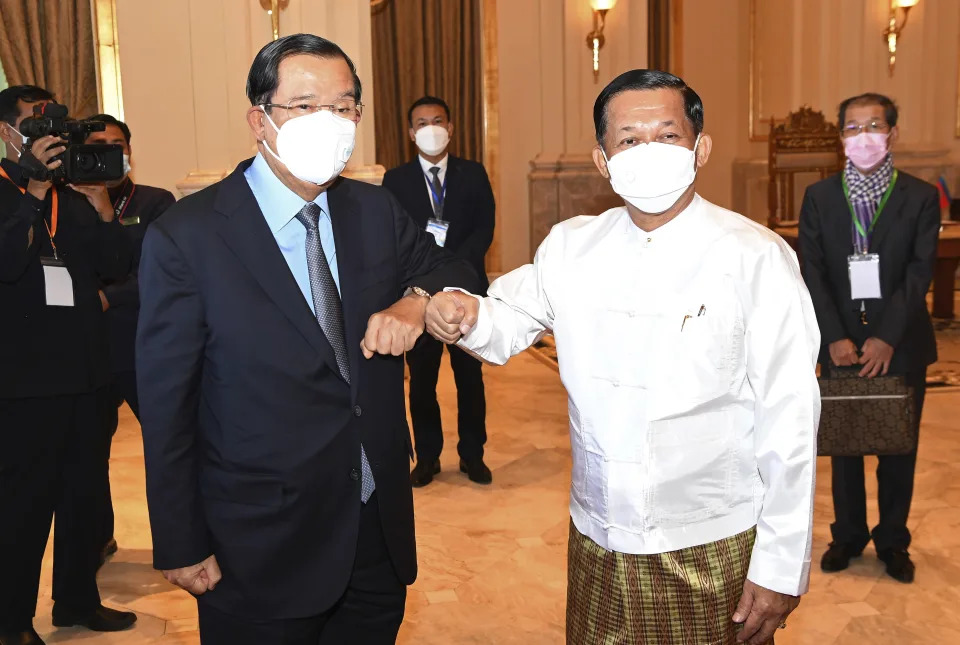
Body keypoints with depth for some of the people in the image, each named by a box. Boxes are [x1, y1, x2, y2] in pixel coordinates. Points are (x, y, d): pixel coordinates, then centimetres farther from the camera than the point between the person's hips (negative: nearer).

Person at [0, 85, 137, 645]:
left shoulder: (74, 194, 11)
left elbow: (116, 265, 3)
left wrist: (103, 205, -9)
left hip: (83, 369, 6)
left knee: (84, 492, 14)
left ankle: (78, 600, 30)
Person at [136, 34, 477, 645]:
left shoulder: (377, 211, 0)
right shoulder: (185, 238, -13)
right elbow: (167, 405, -9)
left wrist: (417, 299, -12)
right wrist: (182, 548, -6)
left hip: (382, 526, 5)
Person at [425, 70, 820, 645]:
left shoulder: (757, 258, -12)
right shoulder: (571, 246, 0)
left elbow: (789, 420, -11)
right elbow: (513, 321, 13)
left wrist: (781, 568, -10)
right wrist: (466, 315, -11)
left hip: (715, 553, -3)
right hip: (597, 545, 4)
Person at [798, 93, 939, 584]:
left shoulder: (921, 197, -2)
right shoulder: (819, 197, 1)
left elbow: (920, 272, -9)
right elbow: (813, 273, -4)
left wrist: (887, 338, -19)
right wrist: (836, 338, -14)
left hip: (900, 345, -1)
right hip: (840, 345, 1)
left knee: (899, 447, 9)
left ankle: (893, 540, 26)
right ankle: (848, 535, 27)